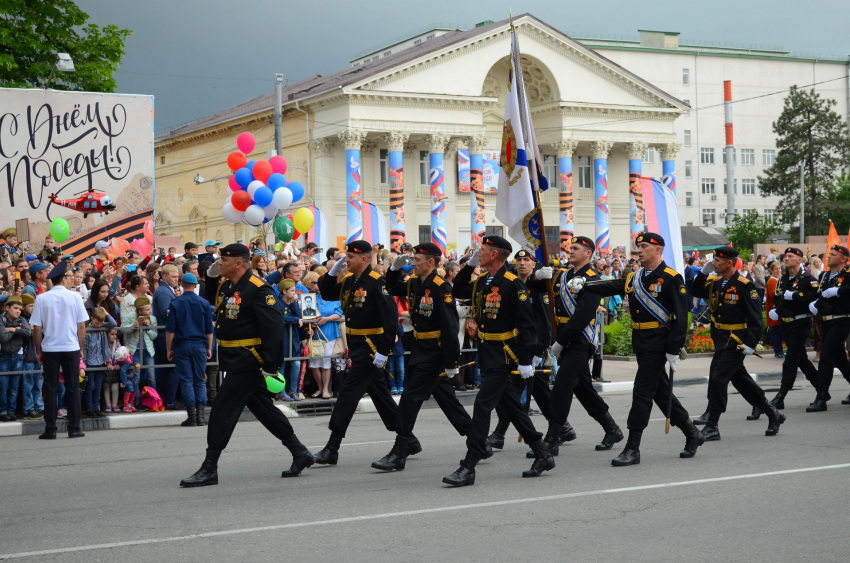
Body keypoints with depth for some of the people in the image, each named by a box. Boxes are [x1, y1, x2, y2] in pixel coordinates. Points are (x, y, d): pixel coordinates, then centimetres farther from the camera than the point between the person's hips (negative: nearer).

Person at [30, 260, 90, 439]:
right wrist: (81, 348, 8)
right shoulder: (74, 297, -4)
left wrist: (39, 350, 7)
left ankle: (50, 429, 4)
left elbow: (37, 328, -3)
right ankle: (74, 428, 6)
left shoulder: (42, 299, -3)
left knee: (50, 389, 5)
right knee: (72, 388, 6)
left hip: (49, 348, 1)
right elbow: (82, 326, -3)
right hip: (71, 347, -1)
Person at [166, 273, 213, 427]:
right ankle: (200, 416, 0)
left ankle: (192, 417, -1)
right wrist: (209, 348, 13)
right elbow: (209, 329, 4)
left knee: (186, 380, 2)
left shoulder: (175, 304, -2)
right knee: (200, 380, 8)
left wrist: (169, 349, 4)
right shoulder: (204, 303, 1)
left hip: (182, 345, -1)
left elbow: (170, 330, -4)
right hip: (199, 345, 1)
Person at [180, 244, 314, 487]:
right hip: (235, 360, 10)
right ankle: (300, 453, 25)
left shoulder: (257, 289, -17)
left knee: (223, 409, -9)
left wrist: (271, 366, -24)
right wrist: (211, 276, 13)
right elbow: (211, 299, 32)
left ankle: (209, 469, -3)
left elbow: (274, 328, -21)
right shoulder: (225, 286, 10)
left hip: (248, 362, -10)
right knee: (264, 408, 15)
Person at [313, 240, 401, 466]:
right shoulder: (349, 280, 10)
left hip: (370, 348, -9)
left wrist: (383, 351, -23)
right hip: (357, 347, 9)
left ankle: (332, 449, -7)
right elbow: (326, 294, 18)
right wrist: (333, 272, 2)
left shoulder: (376, 283, -16)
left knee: (348, 394, -10)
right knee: (380, 395, 15)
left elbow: (390, 318, -21)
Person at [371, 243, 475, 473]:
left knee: (410, 397, -8)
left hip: (435, 352, -9)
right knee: (446, 399, 14)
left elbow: (450, 327, -21)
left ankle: (399, 455, -3)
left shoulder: (441, 288, -18)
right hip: (421, 349, 9)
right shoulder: (414, 283, 6)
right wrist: (396, 268, 5)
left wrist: (451, 362, -21)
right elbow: (392, 289, 24)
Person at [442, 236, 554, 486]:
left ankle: (469, 467, -10)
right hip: (487, 353, 9)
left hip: (503, 354, -9)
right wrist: (469, 265, 10)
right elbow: (458, 291, 23)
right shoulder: (482, 282, 8)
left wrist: (526, 360, -19)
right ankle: (543, 455, 25)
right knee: (511, 405, 15)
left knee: (482, 404, -11)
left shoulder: (513, 284, -15)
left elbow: (527, 324, -17)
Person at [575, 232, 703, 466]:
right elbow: (609, 287, 1)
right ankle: (692, 434, 30)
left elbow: (681, 316, -13)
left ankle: (632, 449, -3)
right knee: (661, 391, 15)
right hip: (640, 342, 8)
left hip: (658, 344, -8)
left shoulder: (671, 278, -10)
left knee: (642, 392, -8)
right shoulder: (634, 278, 12)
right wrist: (583, 285, -15)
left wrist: (674, 350, -17)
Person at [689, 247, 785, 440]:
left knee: (718, 379, -12)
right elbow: (695, 291, 20)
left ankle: (712, 427, -6)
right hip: (721, 341, 8)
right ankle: (773, 414, 29)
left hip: (737, 342, -8)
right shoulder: (715, 283, 8)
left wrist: (751, 344, -20)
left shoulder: (744, 285, -14)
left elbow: (755, 317, -15)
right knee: (741, 380, 15)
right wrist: (703, 272, 5)